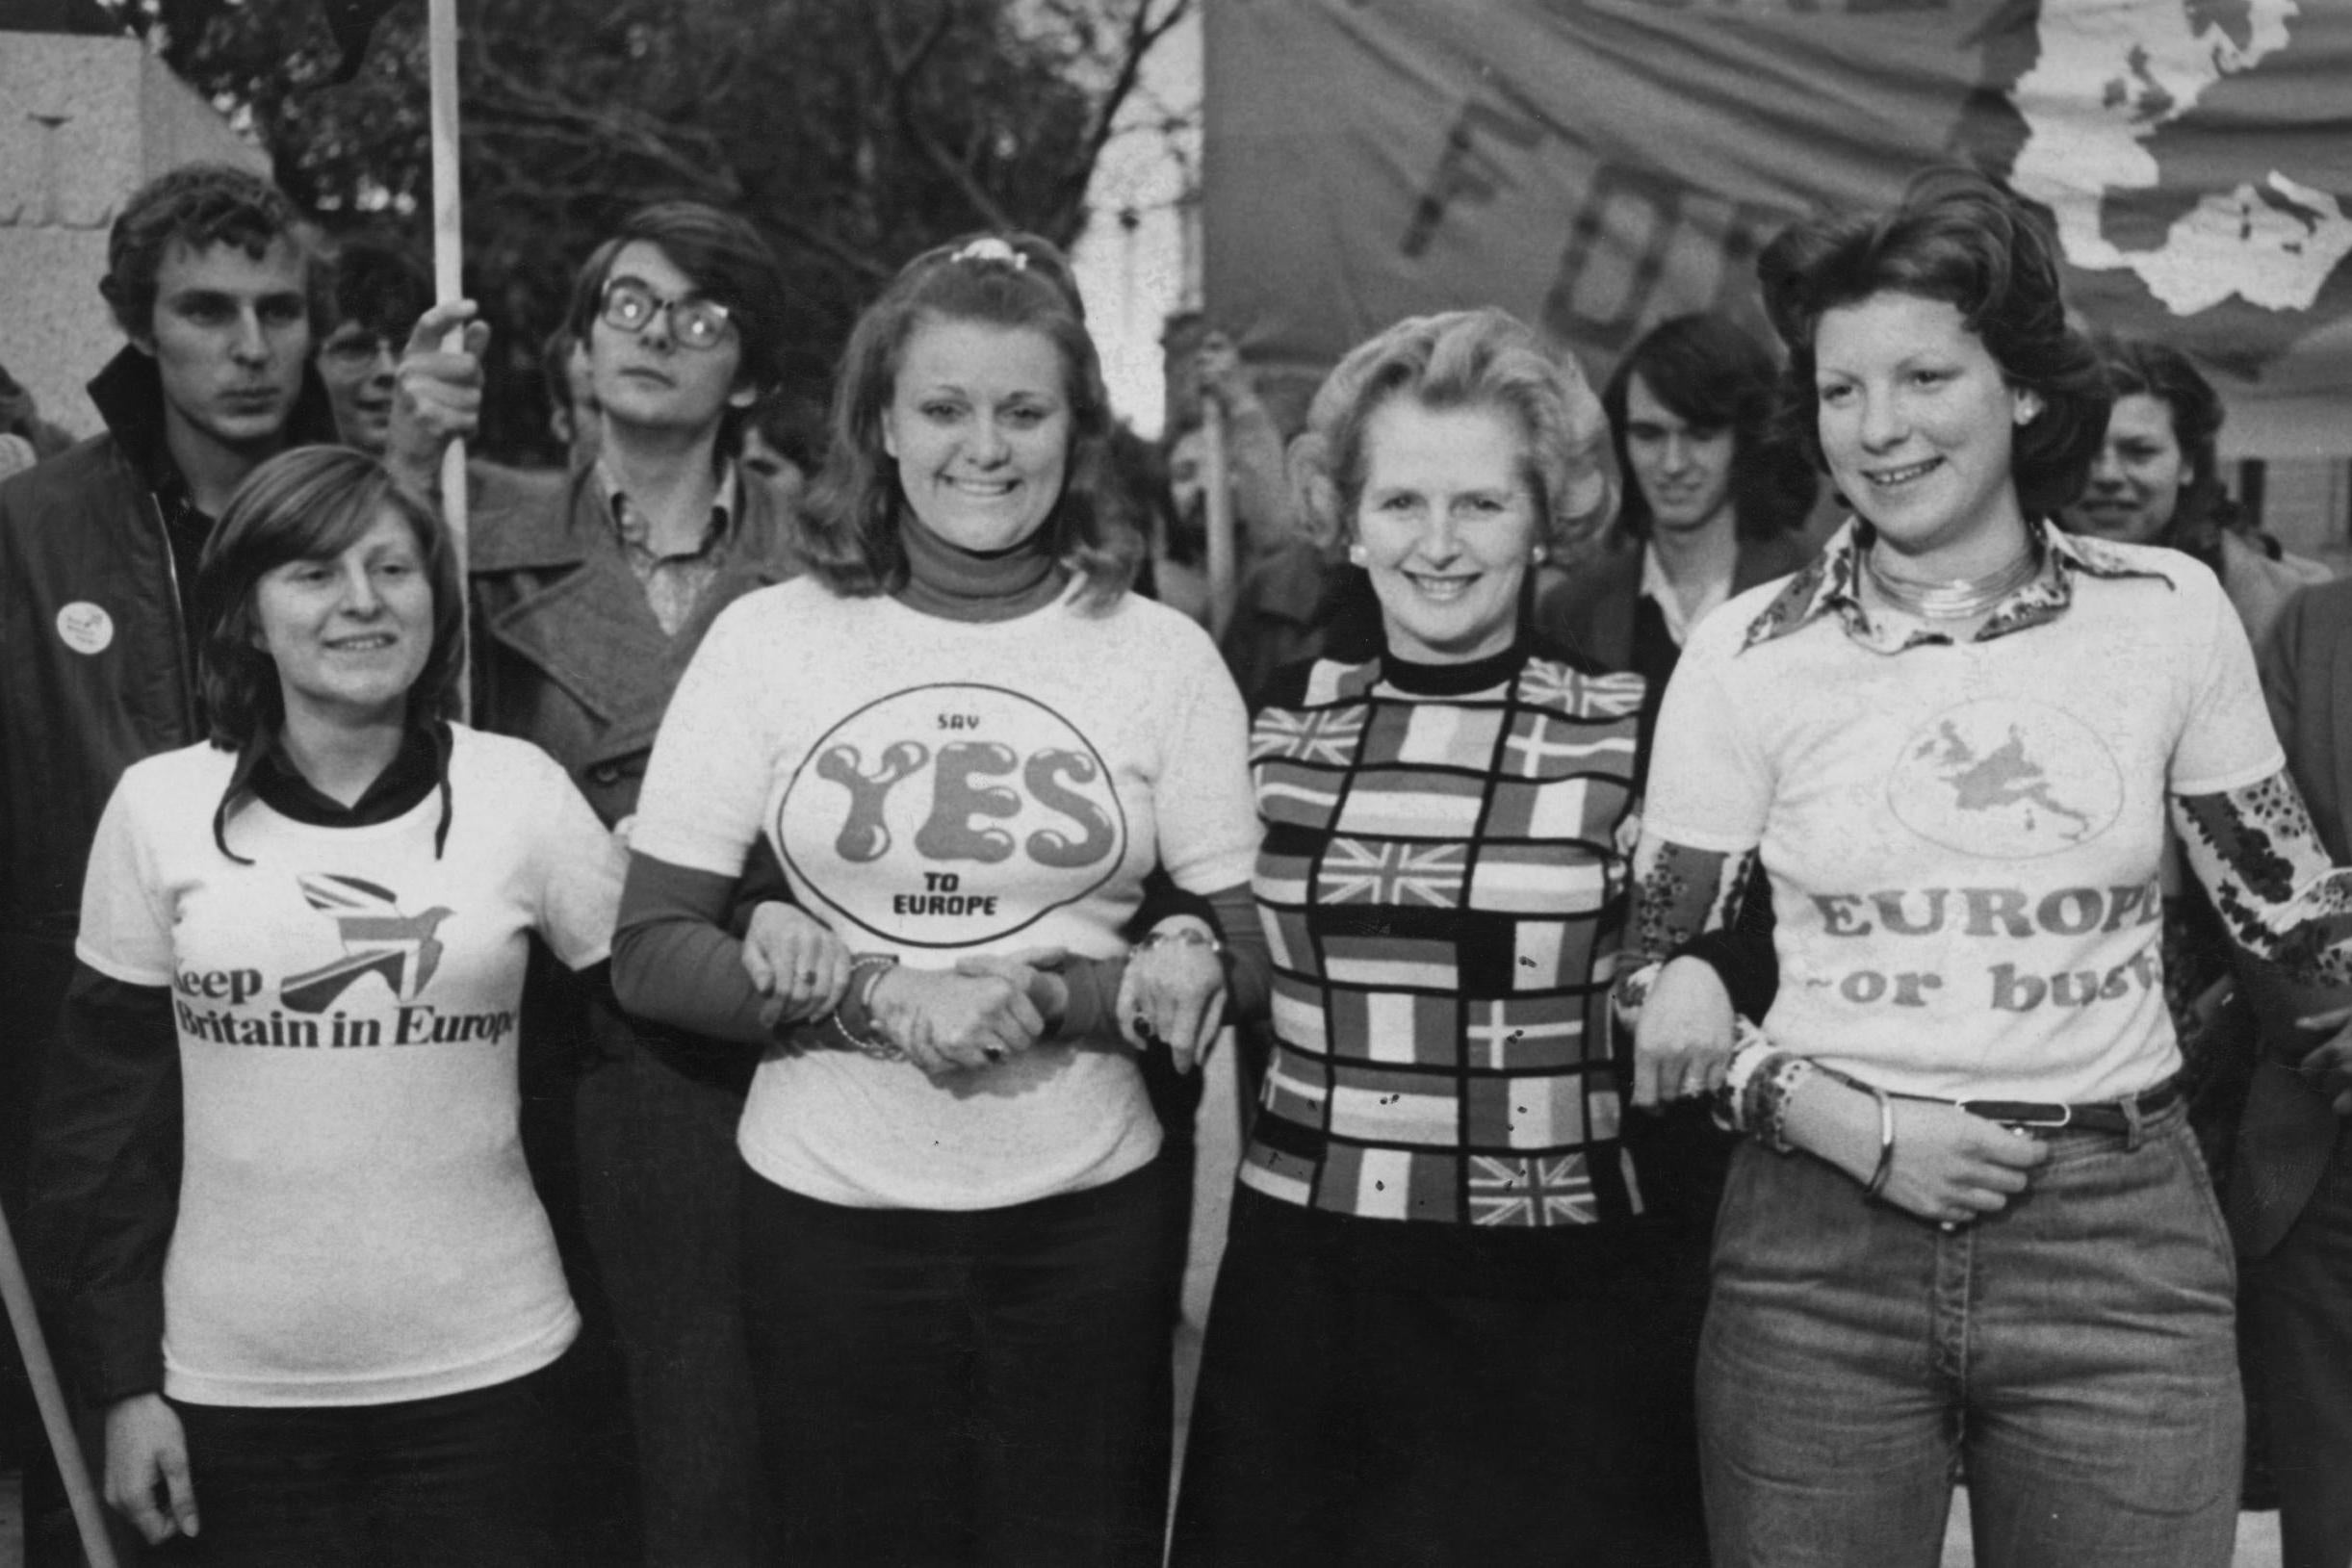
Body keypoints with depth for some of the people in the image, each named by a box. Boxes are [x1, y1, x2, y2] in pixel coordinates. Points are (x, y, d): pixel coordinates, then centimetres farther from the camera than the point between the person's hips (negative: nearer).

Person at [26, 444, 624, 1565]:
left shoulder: (520, 790, -4)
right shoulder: (158, 806, -3)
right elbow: (106, 1114, 2)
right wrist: (125, 1379, 1)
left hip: (483, 1363, 0)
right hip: (234, 1379, 1)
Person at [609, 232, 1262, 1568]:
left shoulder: (1163, 654, -1)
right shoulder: (768, 639, -2)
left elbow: (1253, 961, -1)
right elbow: (649, 956, -3)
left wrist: (1050, 997, -16)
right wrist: (880, 1004, -17)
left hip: (1084, 1215, 0)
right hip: (827, 1210, 0)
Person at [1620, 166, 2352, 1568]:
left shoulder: (2172, 614, 0)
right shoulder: (1748, 656, -3)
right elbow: (1658, 977, 1)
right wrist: (1854, 1126, -11)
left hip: (2124, 1242, 1)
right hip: (1820, 1254, 0)